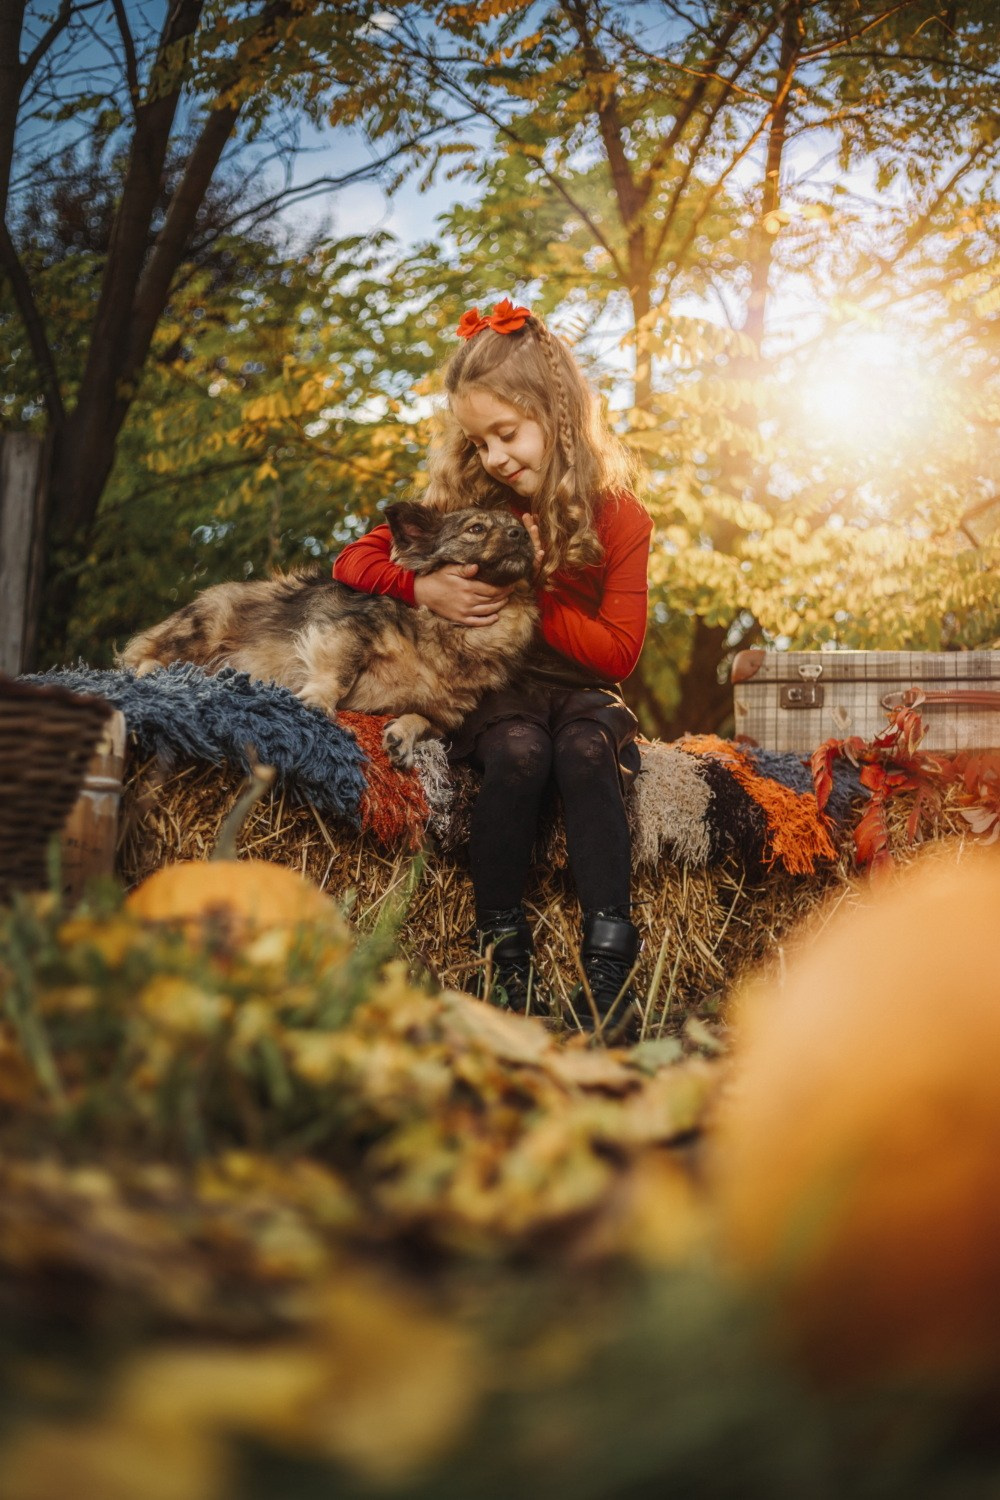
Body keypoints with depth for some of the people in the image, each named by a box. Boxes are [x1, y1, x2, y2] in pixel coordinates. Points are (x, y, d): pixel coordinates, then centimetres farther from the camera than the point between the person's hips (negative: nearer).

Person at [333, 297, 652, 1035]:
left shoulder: (618, 515, -3)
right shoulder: (466, 499, 3)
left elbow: (619, 651, -6)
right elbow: (353, 560, 3)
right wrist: (423, 587, -17)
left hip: (580, 688, 0)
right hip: (494, 687, 1)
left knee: (587, 751, -36)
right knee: (519, 751, -35)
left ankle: (609, 966, -37)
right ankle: (502, 950, -26)